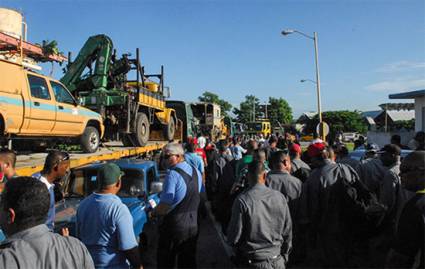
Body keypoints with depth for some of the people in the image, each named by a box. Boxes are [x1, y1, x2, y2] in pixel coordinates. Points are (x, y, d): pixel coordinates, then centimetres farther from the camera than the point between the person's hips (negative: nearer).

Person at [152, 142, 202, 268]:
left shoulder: (173, 174, -22)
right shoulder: (195, 171, 0)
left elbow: (165, 205, -23)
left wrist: (153, 213, -5)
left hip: (175, 226, -6)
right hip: (193, 224, 6)